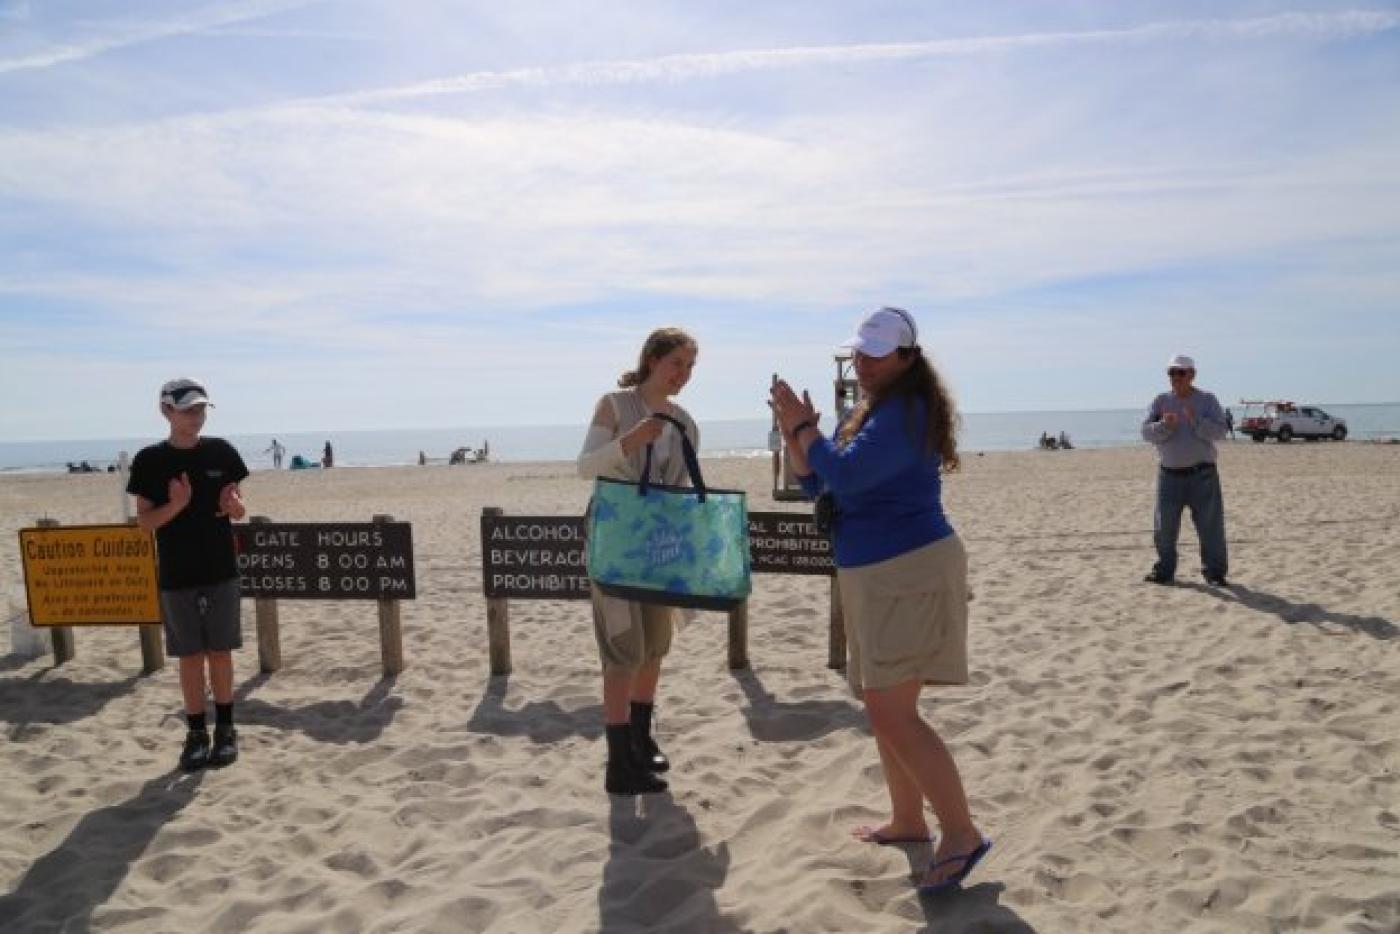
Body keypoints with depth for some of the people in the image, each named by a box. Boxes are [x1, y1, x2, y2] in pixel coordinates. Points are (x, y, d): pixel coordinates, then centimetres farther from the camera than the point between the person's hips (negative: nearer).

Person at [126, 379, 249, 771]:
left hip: (220, 572, 1)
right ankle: (197, 733, 19)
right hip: (176, 576, -1)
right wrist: (176, 505, -21)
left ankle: (225, 729, 20)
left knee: (220, 652, 7)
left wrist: (233, 504, -17)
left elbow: (239, 510, 7)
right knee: (190, 655, 7)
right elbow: (145, 521, -3)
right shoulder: (150, 460, -4)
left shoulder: (220, 452, 0)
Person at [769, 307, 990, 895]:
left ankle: (961, 833, -3)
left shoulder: (906, 411, -15)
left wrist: (802, 426, -11)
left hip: (909, 574, -10)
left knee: (891, 714, -13)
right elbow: (819, 485, 15)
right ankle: (908, 821, 32)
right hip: (872, 576, 10)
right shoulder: (870, 411, 15)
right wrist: (794, 434, 0)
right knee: (884, 709, 18)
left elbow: (845, 475, -24)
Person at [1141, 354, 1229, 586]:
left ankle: (1215, 572, 10)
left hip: (1201, 474, -2)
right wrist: (1164, 425, -22)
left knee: (1210, 526, 0)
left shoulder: (1207, 400, 1)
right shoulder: (1161, 401, 6)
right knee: (1164, 527, 5)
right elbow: (1146, 433, -2)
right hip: (1169, 475, 2)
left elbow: (1219, 432, -10)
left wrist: (1196, 421, -26)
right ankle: (1164, 570, 17)